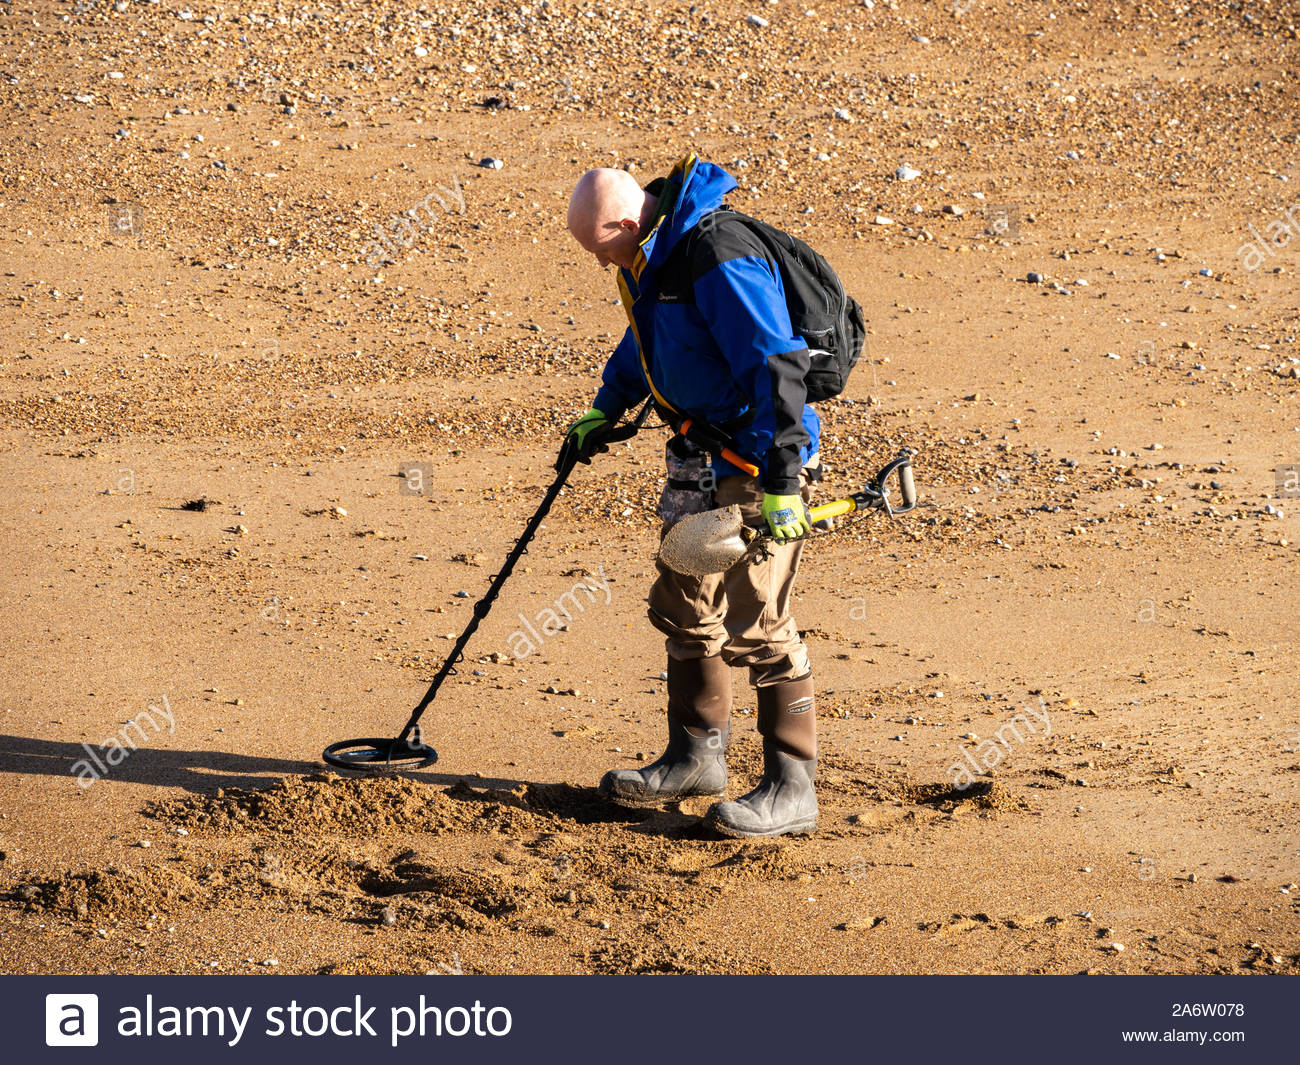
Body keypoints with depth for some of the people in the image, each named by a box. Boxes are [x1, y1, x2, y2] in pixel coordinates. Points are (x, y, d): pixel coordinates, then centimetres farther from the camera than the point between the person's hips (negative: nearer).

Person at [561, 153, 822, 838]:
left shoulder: (720, 259, -24)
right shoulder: (655, 255, 7)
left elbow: (776, 366, -28)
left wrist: (781, 481, -30)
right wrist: (604, 411, 28)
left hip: (759, 462, -10)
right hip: (701, 459, 10)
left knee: (756, 624, -9)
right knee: (682, 607, 17)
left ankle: (792, 789, -1)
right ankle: (695, 757, 31)